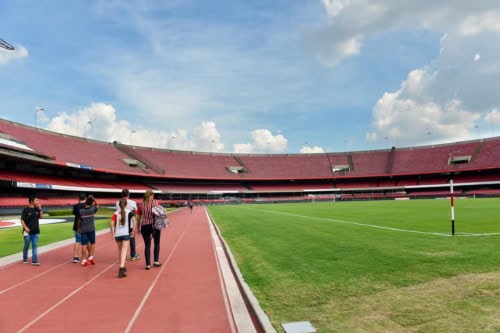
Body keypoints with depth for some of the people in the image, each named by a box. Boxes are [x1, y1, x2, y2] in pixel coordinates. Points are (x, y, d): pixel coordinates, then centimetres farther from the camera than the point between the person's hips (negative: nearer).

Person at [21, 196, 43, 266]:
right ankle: (25, 259, 29)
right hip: (28, 231, -4)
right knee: (26, 246, 9)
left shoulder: (37, 209, 7)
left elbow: (41, 217, 6)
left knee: (35, 246, 1)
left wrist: (40, 209, -3)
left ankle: (34, 261, 0)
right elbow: (22, 220, -9)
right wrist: (25, 227, -22)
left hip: (36, 231, 4)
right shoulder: (26, 210, -8)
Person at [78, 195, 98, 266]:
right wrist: (93, 198, 8)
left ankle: (84, 260, 3)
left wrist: (79, 228, 17)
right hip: (91, 229, -1)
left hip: (83, 229, 1)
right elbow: (96, 204, 16)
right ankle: (91, 257, 9)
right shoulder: (92, 209, -4)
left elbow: (79, 220, 4)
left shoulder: (81, 211, -2)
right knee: (92, 243, 15)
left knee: (84, 245, 2)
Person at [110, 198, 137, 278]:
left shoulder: (116, 213, 4)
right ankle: (121, 268, -23)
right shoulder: (129, 212, 0)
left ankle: (121, 267, 34)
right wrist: (133, 231, 0)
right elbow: (134, 221, -10)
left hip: (117, 234, 3)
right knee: (124, 251, -7)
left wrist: (113, 233, 3)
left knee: (120, 250, 19)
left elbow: (112, 223, -7)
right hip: (126, 234, -3)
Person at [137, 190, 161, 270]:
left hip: (144, 226, 2)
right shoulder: (155, 203, -2)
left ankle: (148, 264, 6)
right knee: (157, 243, 16)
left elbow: (138, 217, 6)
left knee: (147, 245, 7)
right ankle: (156, 261, 14)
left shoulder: (141, 205, 4)